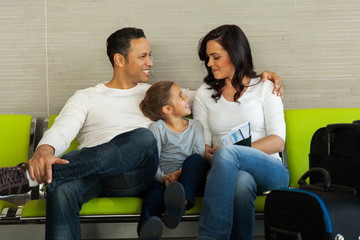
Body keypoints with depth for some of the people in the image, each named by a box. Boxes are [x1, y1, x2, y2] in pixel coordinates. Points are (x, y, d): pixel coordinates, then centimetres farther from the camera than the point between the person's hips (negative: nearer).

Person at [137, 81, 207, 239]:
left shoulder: (195, 126, 20)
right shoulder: (157, 127, 10)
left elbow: (200, 155, 3)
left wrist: (178, 173, -16)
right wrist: (164, 178, -25)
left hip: (186, 178, 2)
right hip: (162, 178, -2)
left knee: (195, 159, -28)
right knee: (156, 191, -36)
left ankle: (181, 204, -55)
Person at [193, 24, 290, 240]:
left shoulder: (264, 88, 12)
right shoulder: (204, 94, 19)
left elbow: (277, 141, 0)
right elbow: (202, 145, 10)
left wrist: (227, 152, -15)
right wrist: (211, 156, -16)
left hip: (269, 171, -1)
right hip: (229, 172, 1)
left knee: (226, 152, -35)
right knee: (241, 181, -38)